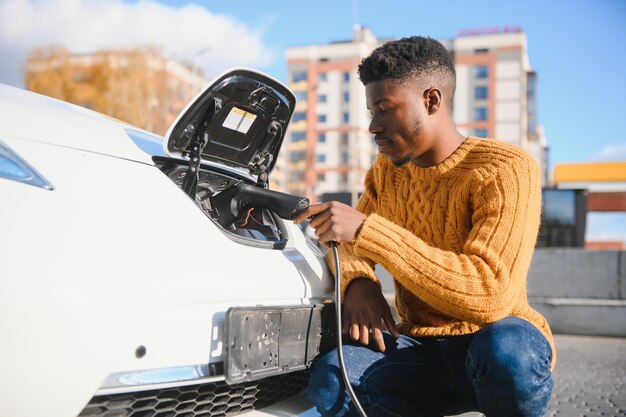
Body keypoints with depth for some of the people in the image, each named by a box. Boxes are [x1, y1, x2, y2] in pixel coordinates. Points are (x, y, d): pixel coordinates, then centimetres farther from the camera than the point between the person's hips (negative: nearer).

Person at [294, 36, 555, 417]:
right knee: (331, 381, -25)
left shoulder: (506, 170, -15)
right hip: (419, 347, 4)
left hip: (493, 338, -4)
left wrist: (367, 229, -31)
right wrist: (358, 282, -14)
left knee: (505, 350, -39)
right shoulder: (387, 171, 7)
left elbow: (490, 294, -28)